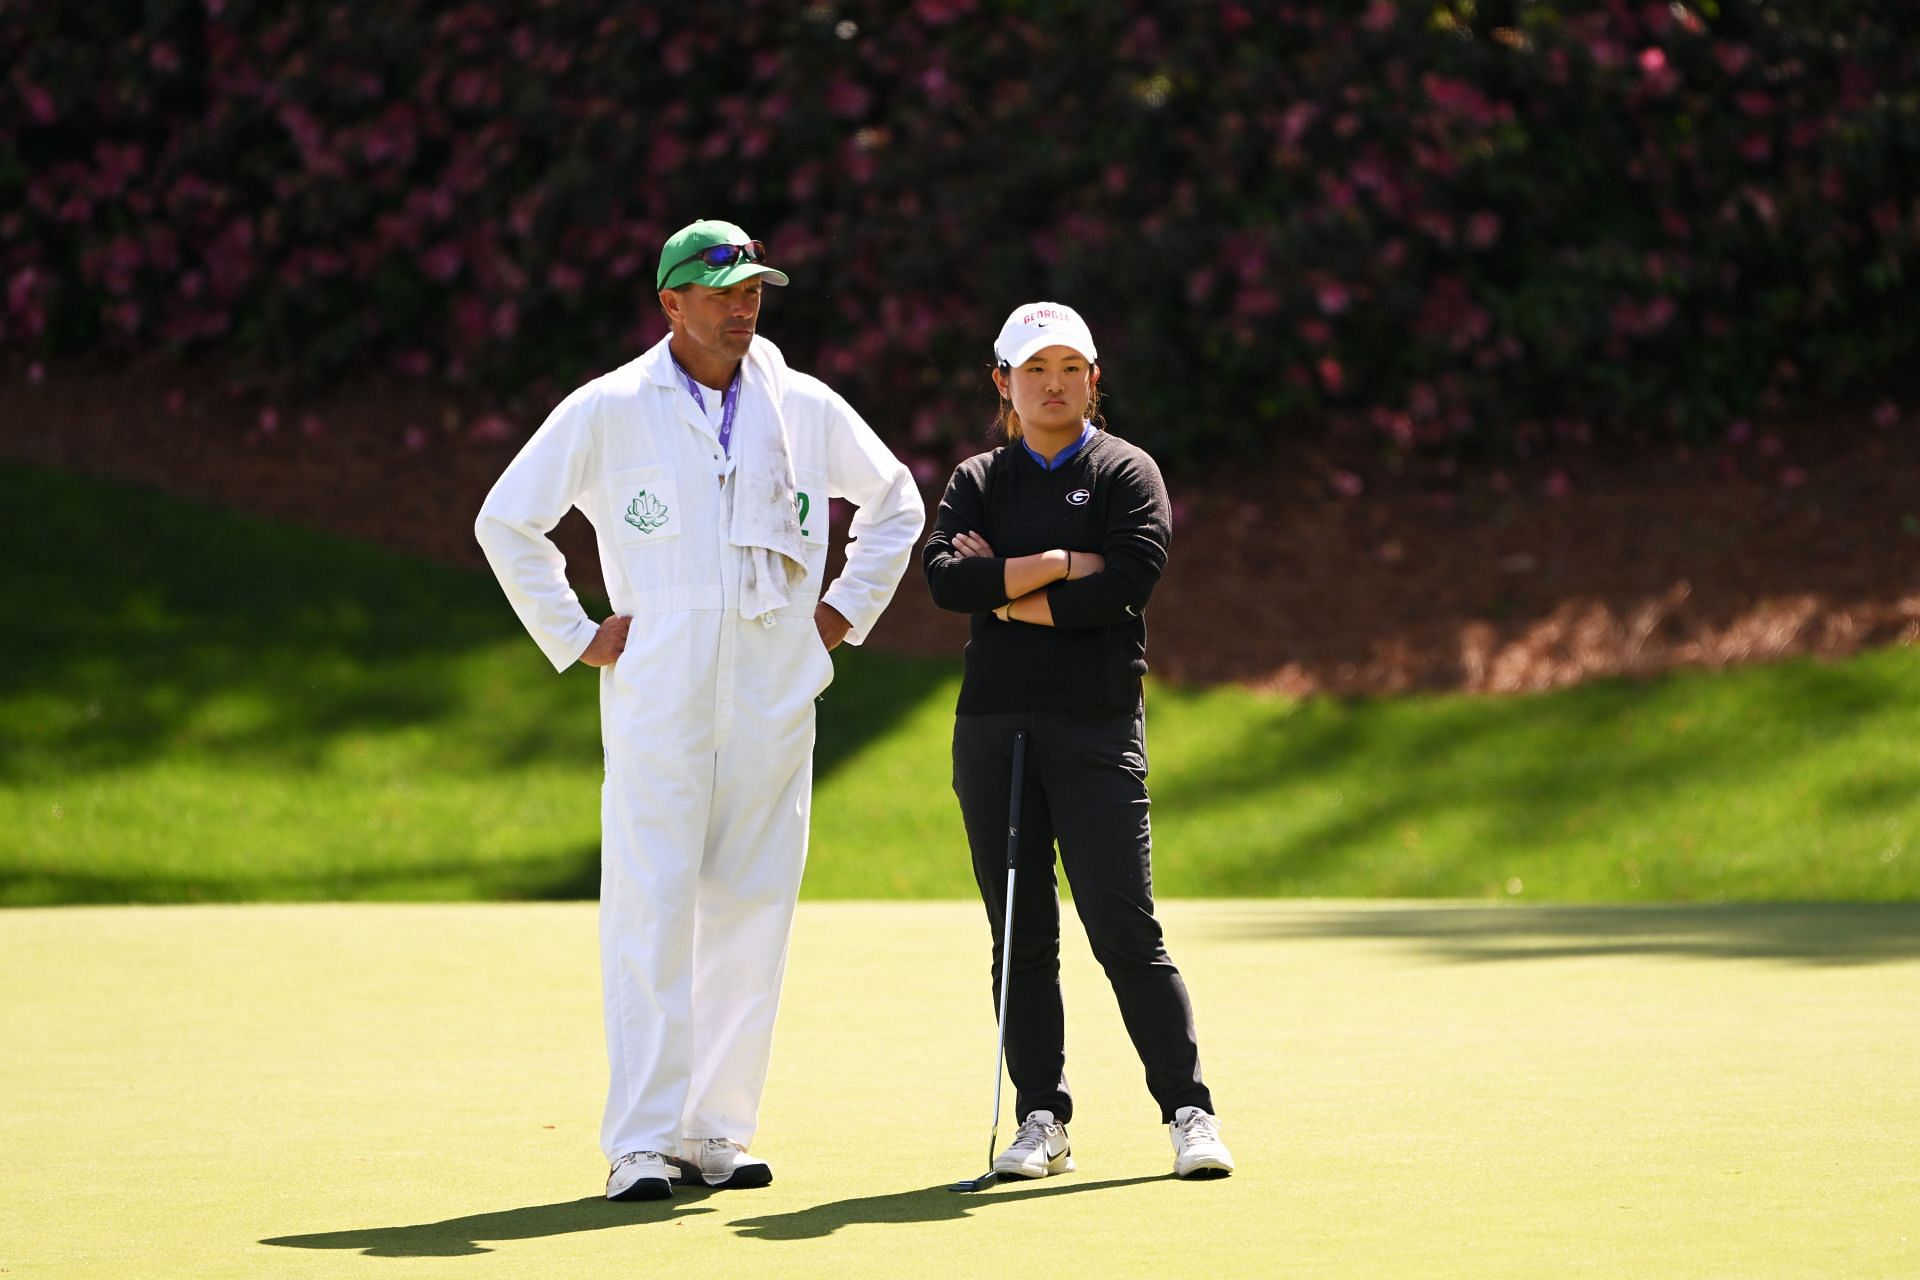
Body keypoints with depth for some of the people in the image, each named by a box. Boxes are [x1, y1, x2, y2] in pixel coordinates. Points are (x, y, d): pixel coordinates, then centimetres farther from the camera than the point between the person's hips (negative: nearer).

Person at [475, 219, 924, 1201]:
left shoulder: (806, 410, 8)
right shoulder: (606, 411, 0)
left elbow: (896, 503, 22)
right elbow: (505, 520, 5)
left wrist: (847, 610, 12)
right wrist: (572, 635, 0)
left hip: (776, 696, 3)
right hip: (656, 697, -3)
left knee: (751, 910, 3)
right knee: (651, 909, -9)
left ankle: (719, 1131, 10)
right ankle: (643, 1143, -10)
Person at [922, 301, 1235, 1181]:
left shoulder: (1126, 473, 4)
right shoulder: (977, 482, 12)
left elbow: (1125, 582, -12)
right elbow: (944, 576, -5)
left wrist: (1005, 594, -5)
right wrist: (1057, 565, -11)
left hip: (1097, 728, -3)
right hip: (993, 727, 3)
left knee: (1123, 928, -10)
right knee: (1021, 936, 4)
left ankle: (1190, 1113, -4)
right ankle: (1041, 1120, 11)